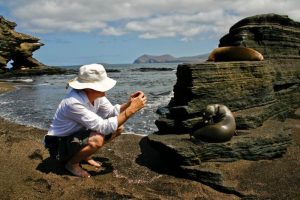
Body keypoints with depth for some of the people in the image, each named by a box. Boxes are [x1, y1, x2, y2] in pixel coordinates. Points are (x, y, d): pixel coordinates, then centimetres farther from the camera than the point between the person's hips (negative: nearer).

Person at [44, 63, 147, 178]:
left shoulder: (96, 94, -11)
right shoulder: (74, 103, -35)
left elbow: (111, 112, -1)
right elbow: (104, 127, -36)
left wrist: (128, 104, -19)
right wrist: (131, 109, -35)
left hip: (77, 135, 8)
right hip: (59, 144, -8)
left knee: (118, 128, -2)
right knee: (97, 139, -36)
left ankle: (85, 155, 12)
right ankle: (72, 163, -5)